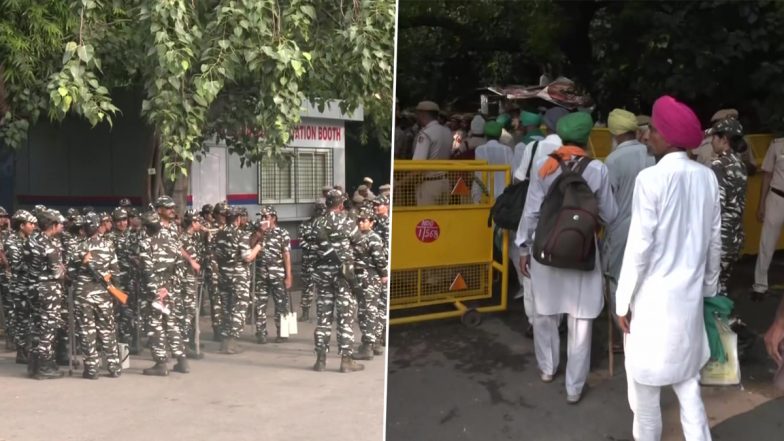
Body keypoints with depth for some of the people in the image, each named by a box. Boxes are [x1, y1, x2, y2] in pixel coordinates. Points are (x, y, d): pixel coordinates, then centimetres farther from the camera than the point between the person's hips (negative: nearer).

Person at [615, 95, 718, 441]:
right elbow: (714, 241, 7)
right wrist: (708, 286, 20)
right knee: (687, 380, 17)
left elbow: (639, 246, -17)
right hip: (690, 295, 6)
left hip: (653, 296, -6)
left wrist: (623, 301, -8)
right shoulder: (707, 177, -1)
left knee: (645, 383, 10)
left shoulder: (652, 178, -19)